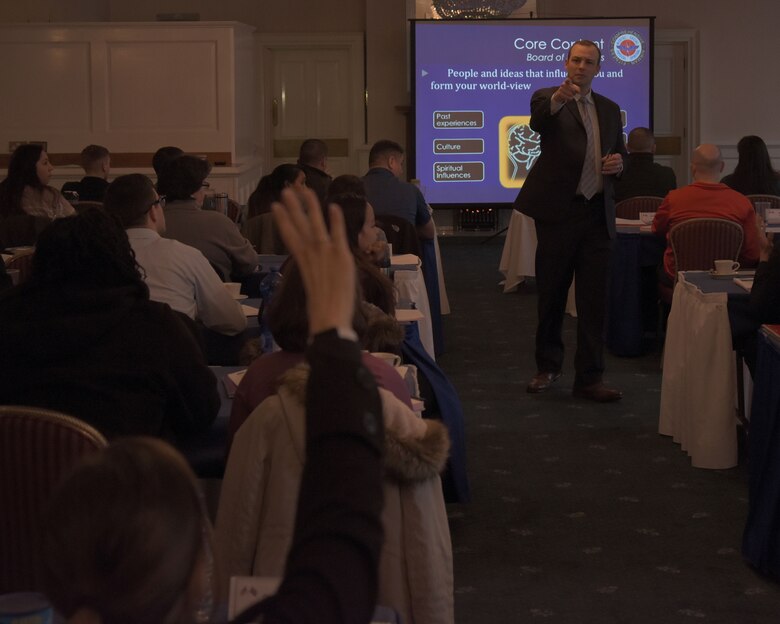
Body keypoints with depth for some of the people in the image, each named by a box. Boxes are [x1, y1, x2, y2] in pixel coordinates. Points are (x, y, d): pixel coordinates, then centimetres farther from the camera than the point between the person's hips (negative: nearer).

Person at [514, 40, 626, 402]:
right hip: (559, 211, -4)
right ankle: (548, 368, 24)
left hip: (598, 214, 4)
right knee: (552, 295, 8)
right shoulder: (548, 99, -3)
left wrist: (618, 162, -2)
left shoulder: (610, 110, 13)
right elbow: (538, 120, -26)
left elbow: (619, 153, 23)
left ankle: (589, 378, 7)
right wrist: (559, 97, -48)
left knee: (594, 300, 2)